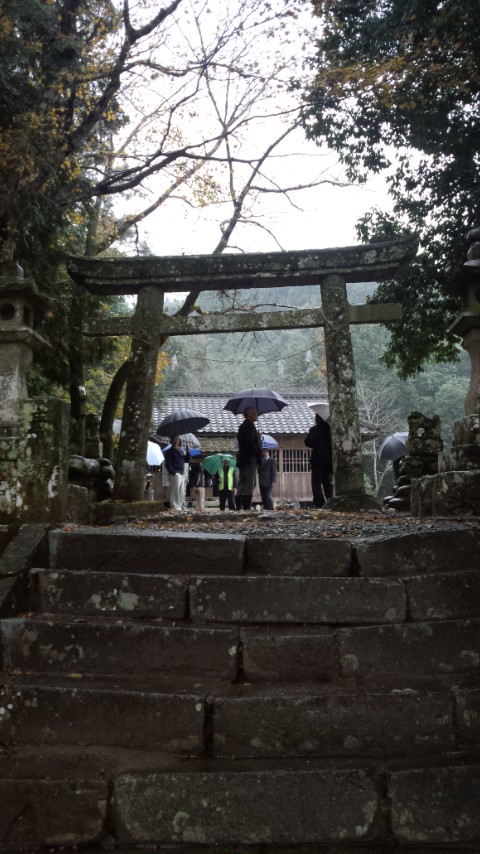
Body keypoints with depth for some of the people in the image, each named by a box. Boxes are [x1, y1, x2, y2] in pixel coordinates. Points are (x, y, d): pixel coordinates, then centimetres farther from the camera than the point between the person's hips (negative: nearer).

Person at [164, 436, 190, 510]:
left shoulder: (181, 450, 21)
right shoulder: (169, 451, 0)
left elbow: (187, 460, 22)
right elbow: (168, 463, -8)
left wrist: (188, 452, 6)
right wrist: (173, 472, -18)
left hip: (182, 474, 7)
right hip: (175, 474, -7)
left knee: (182, 492, 9)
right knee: (175, 491, -11)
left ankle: (180, 506, 16)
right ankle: (175, 507, -10)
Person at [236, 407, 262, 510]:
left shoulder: (242, 426, 20)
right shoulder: (250, 425, -10)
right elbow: (250, 442, -20)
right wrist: (258, 456, -14)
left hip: (243, 459, 10)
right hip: (250, 459, -10)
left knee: (242, 483, 11)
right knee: (250, 483, -10)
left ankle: (239, 506, 11)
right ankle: (246, 506, -12)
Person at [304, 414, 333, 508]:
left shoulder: (314, 429, -9)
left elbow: (308, 442, -7)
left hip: (318, 460, -4)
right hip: (330, 460, 4)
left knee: (317, 482, -1)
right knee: (329, 483, 12)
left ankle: (320, 502, -13)